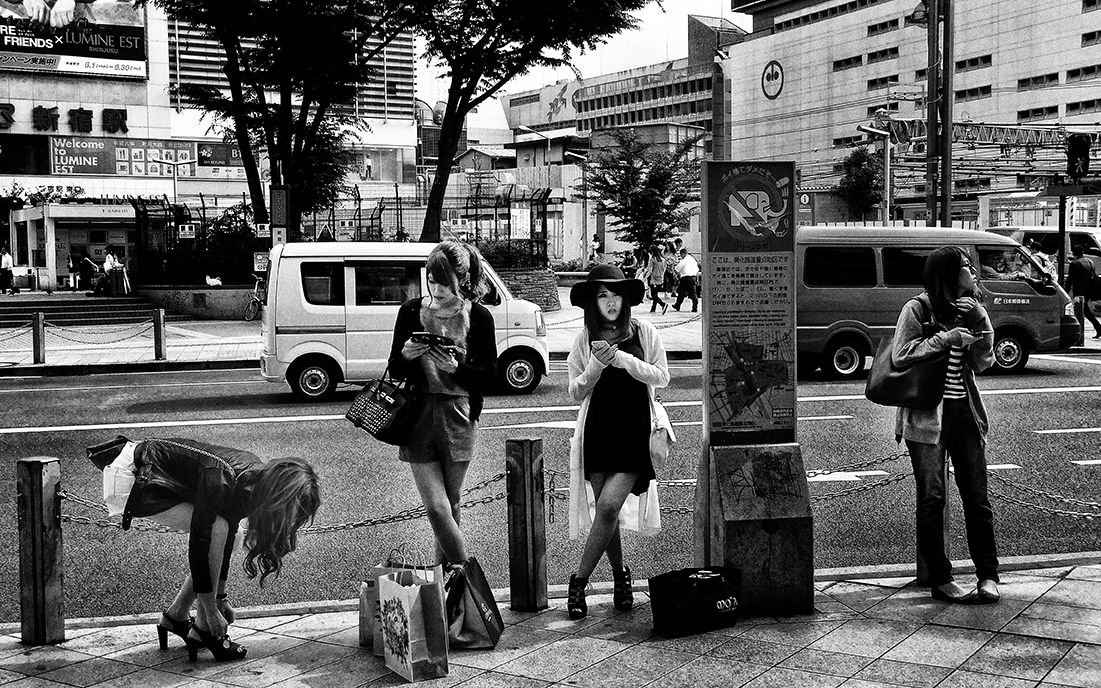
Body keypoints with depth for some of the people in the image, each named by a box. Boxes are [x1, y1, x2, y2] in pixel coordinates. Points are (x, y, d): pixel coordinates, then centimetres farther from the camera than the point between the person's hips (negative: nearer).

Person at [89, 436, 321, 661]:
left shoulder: (255, 474, -6)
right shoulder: (219, 482, -31)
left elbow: (228, 534, 5)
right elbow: (197, 544, -26)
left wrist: (220, 596, 10)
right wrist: (211, 611, -18)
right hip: (129, 479, -9)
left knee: (220, 530, 2)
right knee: (215, 529, -20)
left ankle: (176, 616, 14)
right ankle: (203, 631, -10)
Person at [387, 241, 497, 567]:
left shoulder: (478, 317, -1)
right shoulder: (411, 311, 1)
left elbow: (490, 373, 1)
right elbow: (394, 369, 7)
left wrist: (456, 369, -17)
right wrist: (406, 355, -15)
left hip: (458, 416, 0)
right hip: (418, 414, 0)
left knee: (451, 506, 10)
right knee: (437, 508, -8)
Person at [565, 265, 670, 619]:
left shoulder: (643, 331, 2)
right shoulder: (585, 338, 4)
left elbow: (661, 377, 1)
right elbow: (576, 393, 3)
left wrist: (624, 359, -12)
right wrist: (596, 365, -15)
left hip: (635, 432, -2)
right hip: (597, 431, 2)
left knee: (608, 506, -15)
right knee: (604, 510, 5)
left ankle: (579, 581, -3)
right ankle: (620, 574, 27)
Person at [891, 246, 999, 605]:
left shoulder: (970, 310, 12)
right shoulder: (918, 309, -4)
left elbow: (982, 362, 3)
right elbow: (900, 356, -14)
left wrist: (978, 320, -8)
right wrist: (946, 338, -16)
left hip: (966, 412, 5)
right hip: (926, 415, -5)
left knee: (977, 496, 2)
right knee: (932, 498, 0)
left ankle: (988, 575, 9)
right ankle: (940, 579, 7)